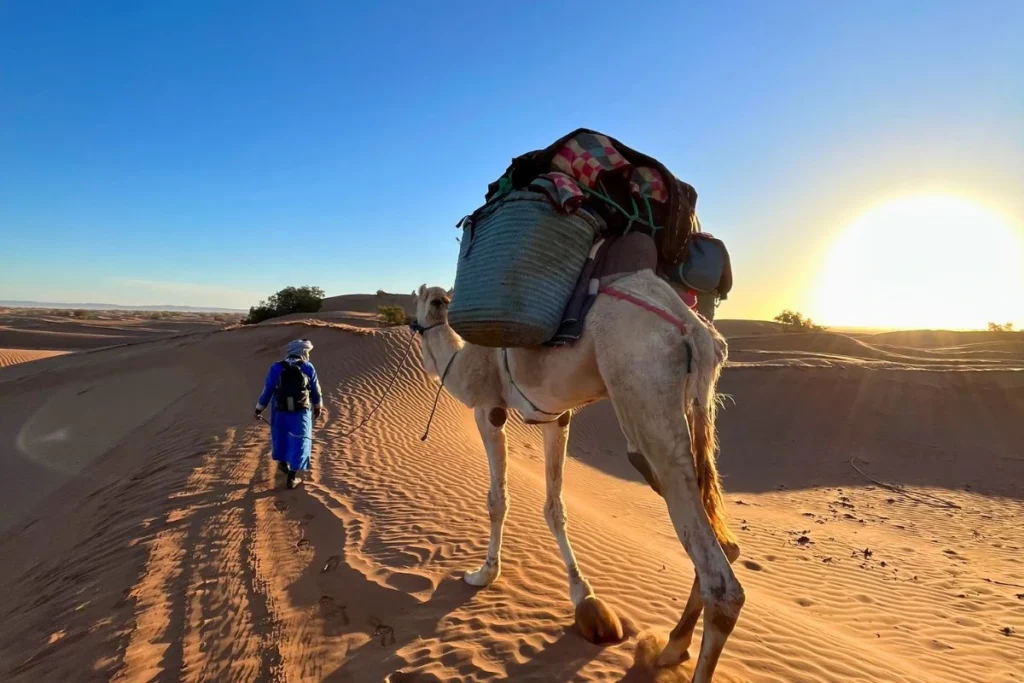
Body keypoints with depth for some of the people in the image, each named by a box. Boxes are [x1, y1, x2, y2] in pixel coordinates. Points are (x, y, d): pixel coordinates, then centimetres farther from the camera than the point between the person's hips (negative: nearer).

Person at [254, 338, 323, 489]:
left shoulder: (276, 368, -8)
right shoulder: (308, 368, -8)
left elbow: (267, 391, -3)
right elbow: (316, 391, 1)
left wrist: (259, 409, 9)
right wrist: (318, 408, 17)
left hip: (280, 412, 2)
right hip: (301, 412, -2)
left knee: (280, 436, 25)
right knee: (299, 442, 8)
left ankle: (282, 463, 46)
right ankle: (293, 477, 8)